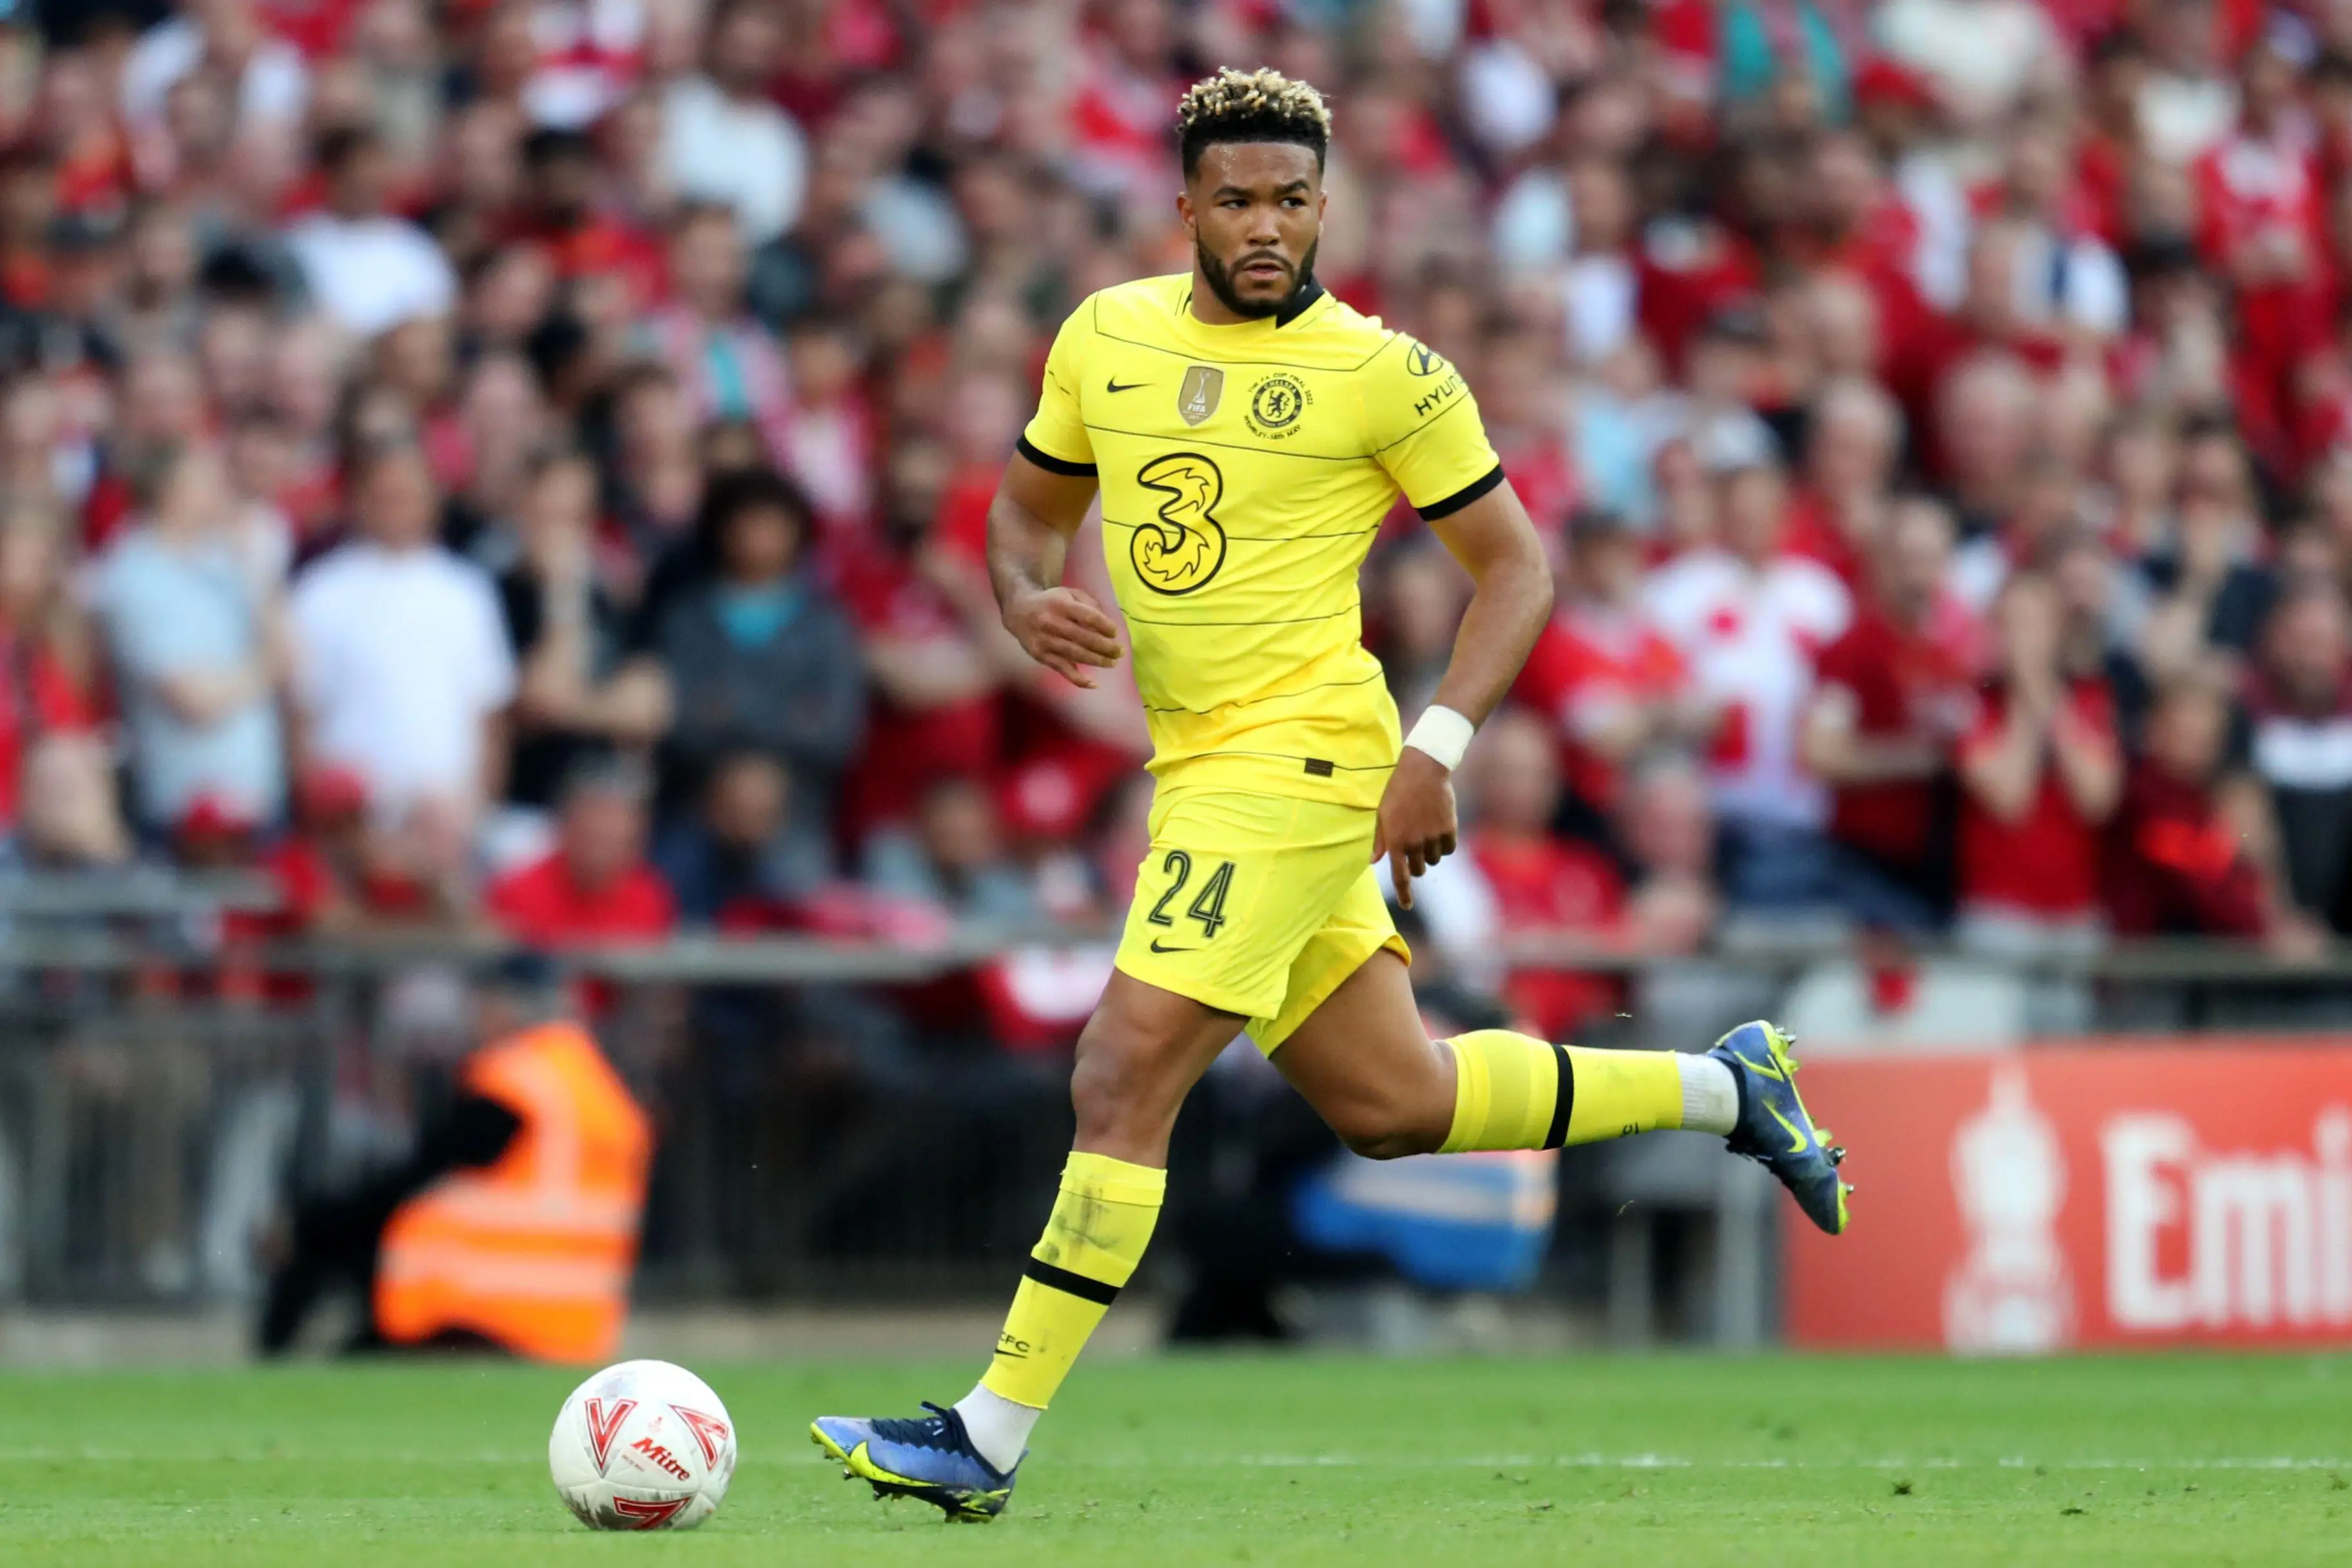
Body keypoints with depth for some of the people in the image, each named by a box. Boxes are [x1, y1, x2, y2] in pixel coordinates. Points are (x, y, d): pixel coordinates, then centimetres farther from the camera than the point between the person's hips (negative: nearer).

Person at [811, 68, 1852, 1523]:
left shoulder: (1385, 374, -7)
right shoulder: (1106, 337, 8)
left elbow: (1516, 562, -2)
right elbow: (1031, 503, 22)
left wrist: (1438, 750, -14)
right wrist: (1028, 599, -2)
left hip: (1299, 759, -8)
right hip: (1197, 773, 8)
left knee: (1123, 1077, -15)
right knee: (1397, 1104, 17)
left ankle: (991, 1440, -12)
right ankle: (1722, 1087, 35)